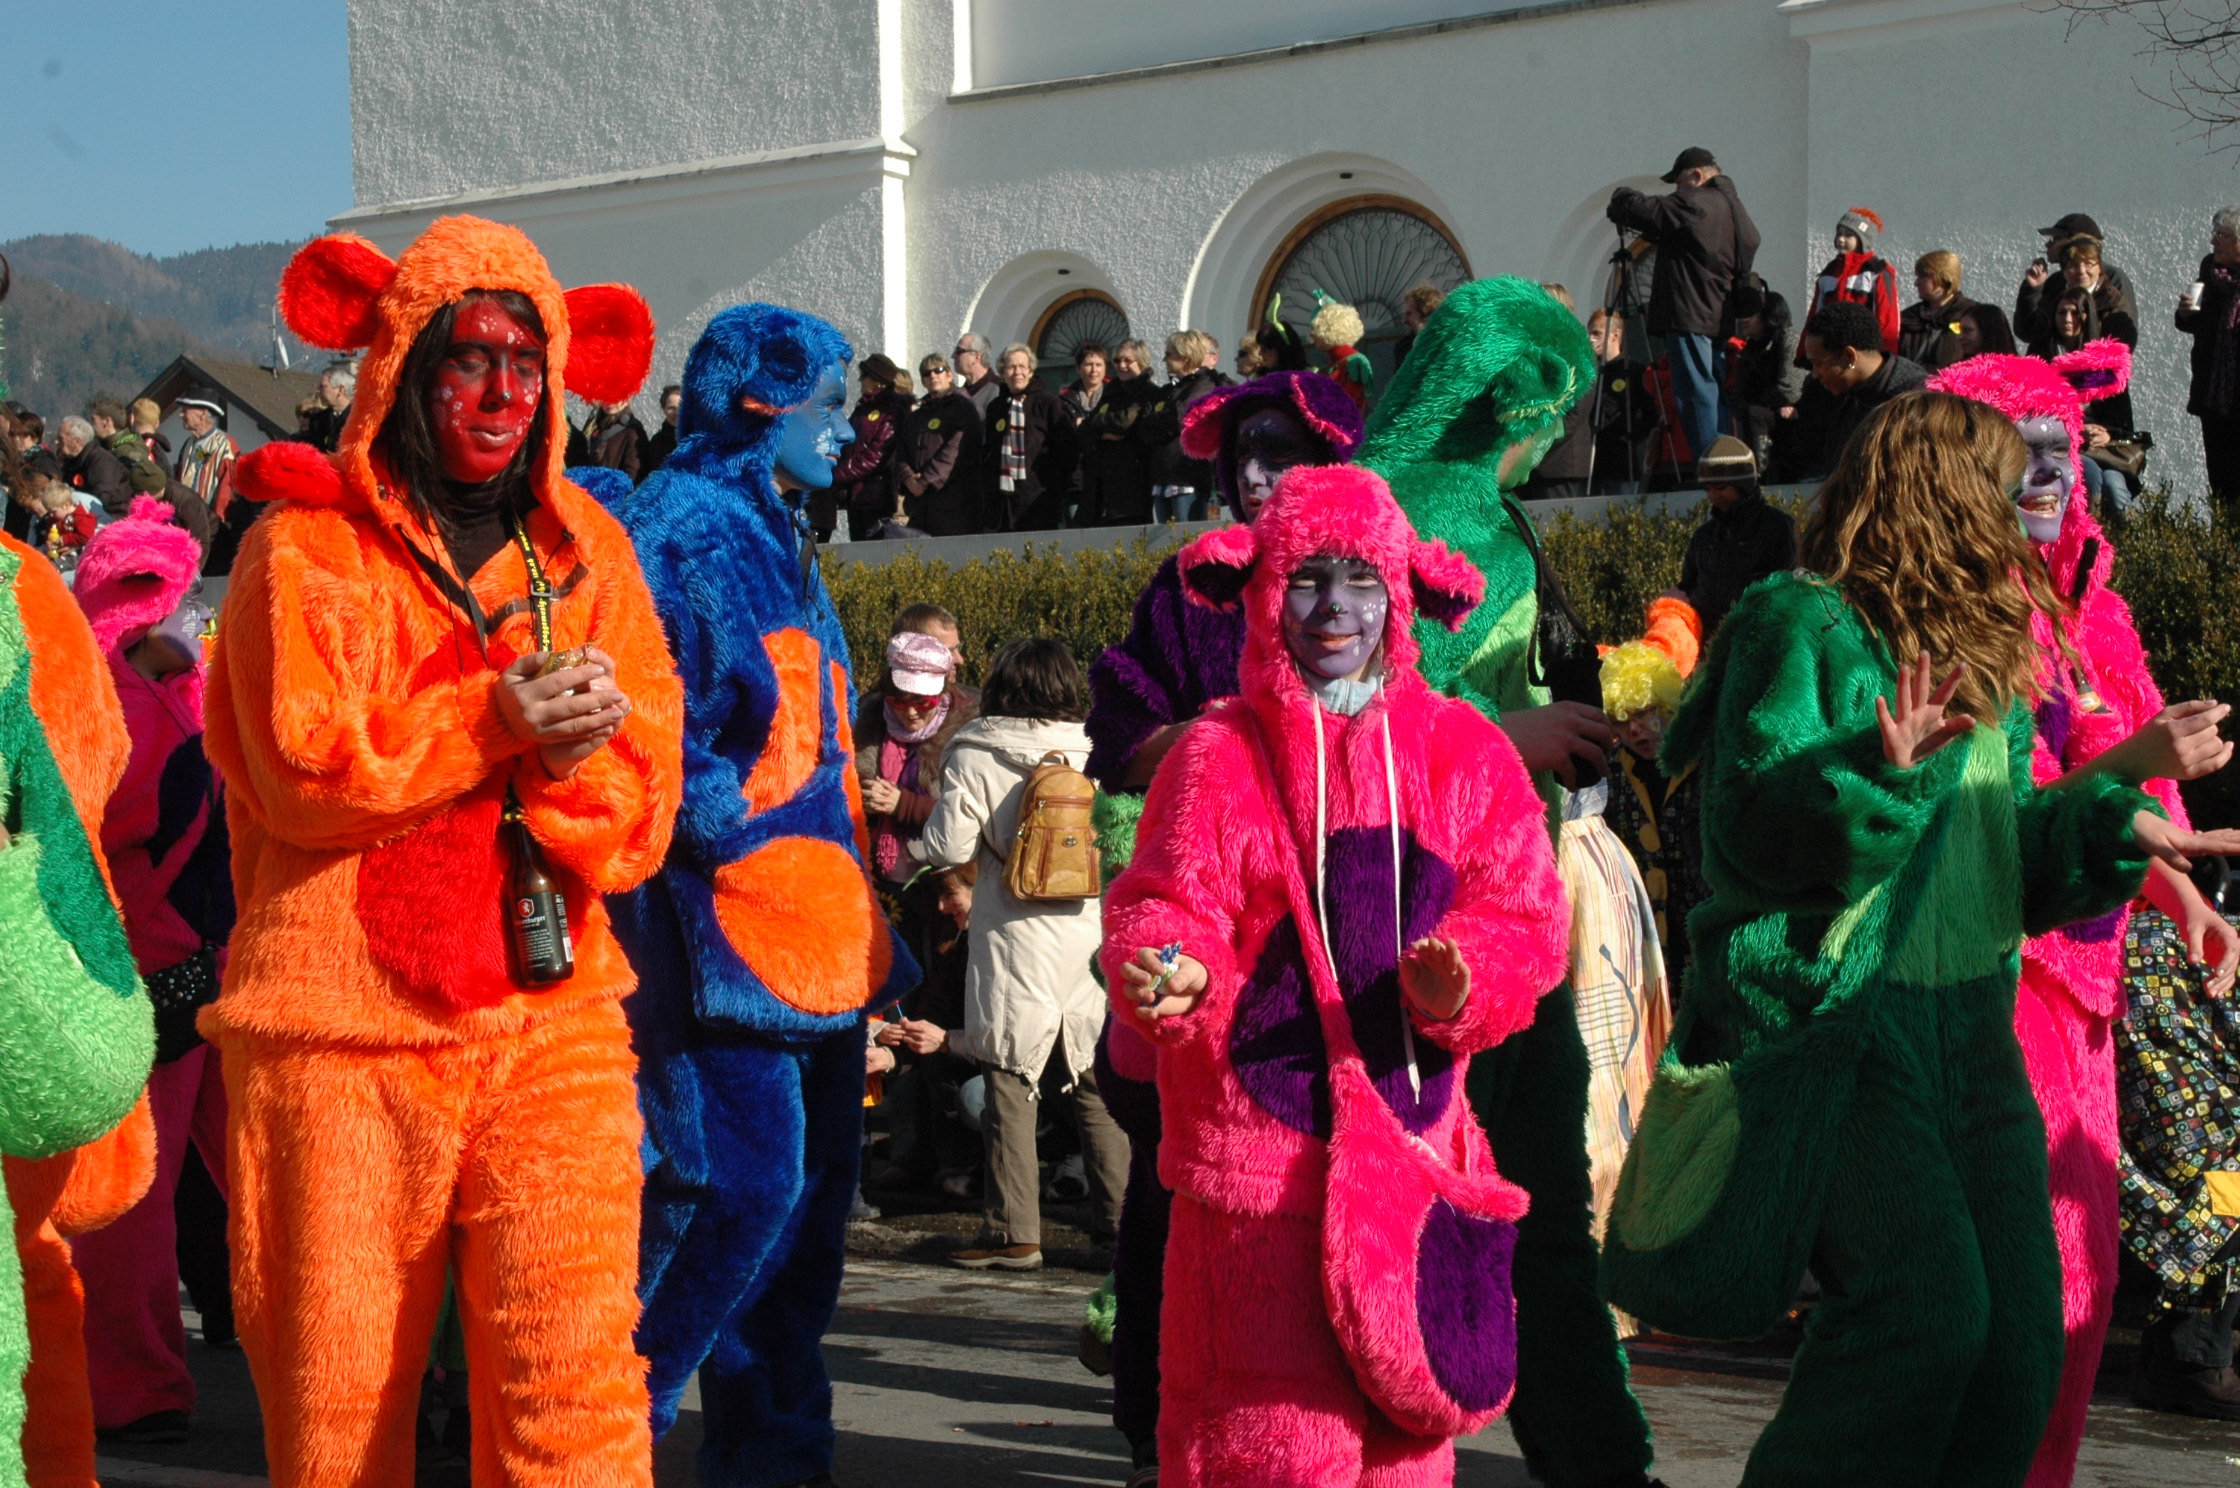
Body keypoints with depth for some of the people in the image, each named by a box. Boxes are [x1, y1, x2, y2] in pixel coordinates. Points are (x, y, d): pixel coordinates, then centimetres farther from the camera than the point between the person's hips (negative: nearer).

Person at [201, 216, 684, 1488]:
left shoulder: (585, 549, 14)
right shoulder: (306, 544, 5)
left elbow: (642, 800, 8)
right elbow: (301, 765, -7)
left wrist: (564, 750, -13)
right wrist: (492, 724, -13)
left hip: (549, 1014, 2)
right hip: (340, 1021, -2)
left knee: (575, 1376, -10)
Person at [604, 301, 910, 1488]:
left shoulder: (775, 535, 22)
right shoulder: (680, 527, -8)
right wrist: (726, 825, -17)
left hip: (814, 924, 10)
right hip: (728, 922, -10)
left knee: (809, 1188, 10)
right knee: (745, 1181, -14)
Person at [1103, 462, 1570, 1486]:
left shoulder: (1464, 752, 6)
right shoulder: (1219, 756, 0)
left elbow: (1521, 916, 1)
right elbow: (1163, 907, -6)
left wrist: (1460, 985, -20)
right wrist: (1168, 974, -29)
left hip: (1412, 1147, 3)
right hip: (1258, 1147, -3)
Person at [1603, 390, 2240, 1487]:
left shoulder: (1987, 656, 21)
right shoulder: (1800, 624, -5)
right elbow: (1751, 827, -13)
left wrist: (2117, 822, 8)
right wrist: (1885, 776, -28)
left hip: (1969, 1020, 8)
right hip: (1827, 1015, -8)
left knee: (2019, 1336, 1)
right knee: (1927, 1303, -21)